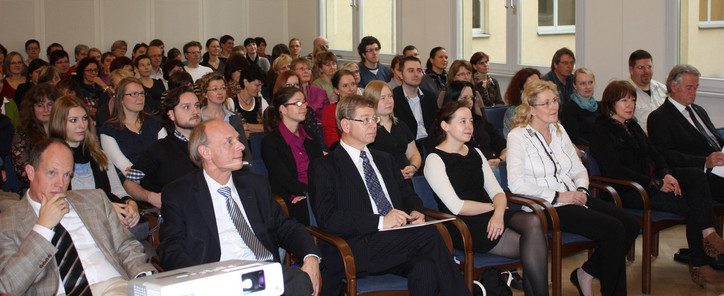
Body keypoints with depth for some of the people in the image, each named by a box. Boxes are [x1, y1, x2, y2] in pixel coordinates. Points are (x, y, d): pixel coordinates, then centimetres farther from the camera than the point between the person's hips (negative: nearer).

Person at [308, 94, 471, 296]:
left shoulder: (384, 160, 27)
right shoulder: (323, 167, 4)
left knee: (426, 268, -31)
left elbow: (408, 195, 29)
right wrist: (380, 221, -19)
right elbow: (328, 219, -9)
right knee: (429, 235, -27)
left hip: (399, 240, 6)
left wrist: (415, 213, 3)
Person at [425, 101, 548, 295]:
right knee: (535, 244, -24)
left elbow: (497, 192, 10)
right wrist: (493, 206, -3)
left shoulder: (476, 154, 19)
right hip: (463, 227, -6)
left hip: (490, 216, 6)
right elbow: (456, 206, -11)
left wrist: (499, 212, -12)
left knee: (533, 222, -26)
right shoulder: (435, 160, -3)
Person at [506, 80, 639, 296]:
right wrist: (557, 196, -18)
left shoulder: (559, 131, 17)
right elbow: (516, 184, -18)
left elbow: (579, 169, 20)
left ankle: (586, 274, 4)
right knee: (613, 229, -23)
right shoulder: (518, 137, -7)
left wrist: (581, 189, -3)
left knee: (630, 225, -12)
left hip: (573, 198, 8)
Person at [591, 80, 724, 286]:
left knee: (696, 175, -19)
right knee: (692, 204, -20)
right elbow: (615, 170, -17)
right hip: (629, 190, -8)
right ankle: (699, 266, -10)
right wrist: (656, 184, -19)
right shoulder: (602, 132, -8)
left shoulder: (632, 125, 20)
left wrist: (667, 174, -7)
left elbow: (653, 153, 16)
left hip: (654, 178, 8)